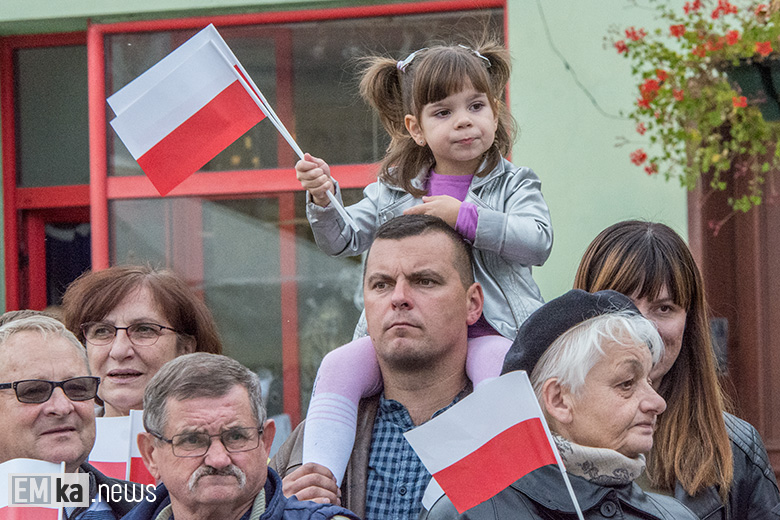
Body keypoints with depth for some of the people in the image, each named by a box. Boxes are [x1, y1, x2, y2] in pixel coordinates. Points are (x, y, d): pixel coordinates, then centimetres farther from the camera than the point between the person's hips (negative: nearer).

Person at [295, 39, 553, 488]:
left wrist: (464, 216, -16)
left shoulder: (512, 185, 8)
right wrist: (322, 200, -10)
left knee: (499, 365, -37)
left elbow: (538, 241, -9)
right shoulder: (395, 190, 16)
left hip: (486, 329, -3)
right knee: (340, 365, -21)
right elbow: (342, 240, 11)